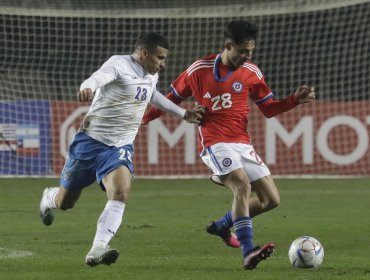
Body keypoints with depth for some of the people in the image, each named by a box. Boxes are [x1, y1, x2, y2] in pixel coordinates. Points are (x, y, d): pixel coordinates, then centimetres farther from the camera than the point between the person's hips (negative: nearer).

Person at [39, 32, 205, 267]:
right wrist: (87, 88, -62)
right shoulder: (120, 65, -16)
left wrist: (183, 114, 38)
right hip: (91, 141, -5)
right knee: (65, 202, 10)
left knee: (120, 194, -24)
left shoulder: (152, 76, 9)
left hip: (120, 148, 5)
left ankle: (97, 251, -32)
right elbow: (99, 77, -39)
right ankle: (48, 199, 49)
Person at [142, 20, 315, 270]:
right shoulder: (199, 70, -3)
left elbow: (269, 109, 11)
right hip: (215, 144, -5)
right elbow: (173, 98, 12)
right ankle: (248, 252, -40)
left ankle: (223, 225, 26)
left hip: (242, 144, 5)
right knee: (243, 186, -30)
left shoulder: (251, 72, 5)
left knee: (271, 199, 2)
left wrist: (296, 100, -5)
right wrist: (144, 118, 13)